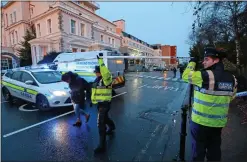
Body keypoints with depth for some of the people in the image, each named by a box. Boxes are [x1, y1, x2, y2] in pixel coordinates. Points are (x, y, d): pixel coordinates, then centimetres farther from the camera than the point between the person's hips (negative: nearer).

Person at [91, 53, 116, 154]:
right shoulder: (97, 79, 9)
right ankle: (112, 127, 61)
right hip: (100, 103, 9)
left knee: (101, 124, -8)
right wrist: (93, 100, 20)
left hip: (104, 104, -9)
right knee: (104, 118, 29)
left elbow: (105, 72, -44)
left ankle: (102, 146, 4)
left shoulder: (106, 79, -19)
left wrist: (100, 60, -43)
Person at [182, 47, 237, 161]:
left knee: (199, 150, 11)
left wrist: (192, 62, 3)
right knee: (215, 150, 21)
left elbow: (186, 76, -10)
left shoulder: (206, 75, -21)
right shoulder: (232, 78, 3)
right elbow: (231, 97, 14)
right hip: (219, 121, 7)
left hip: (201, 121, -6)